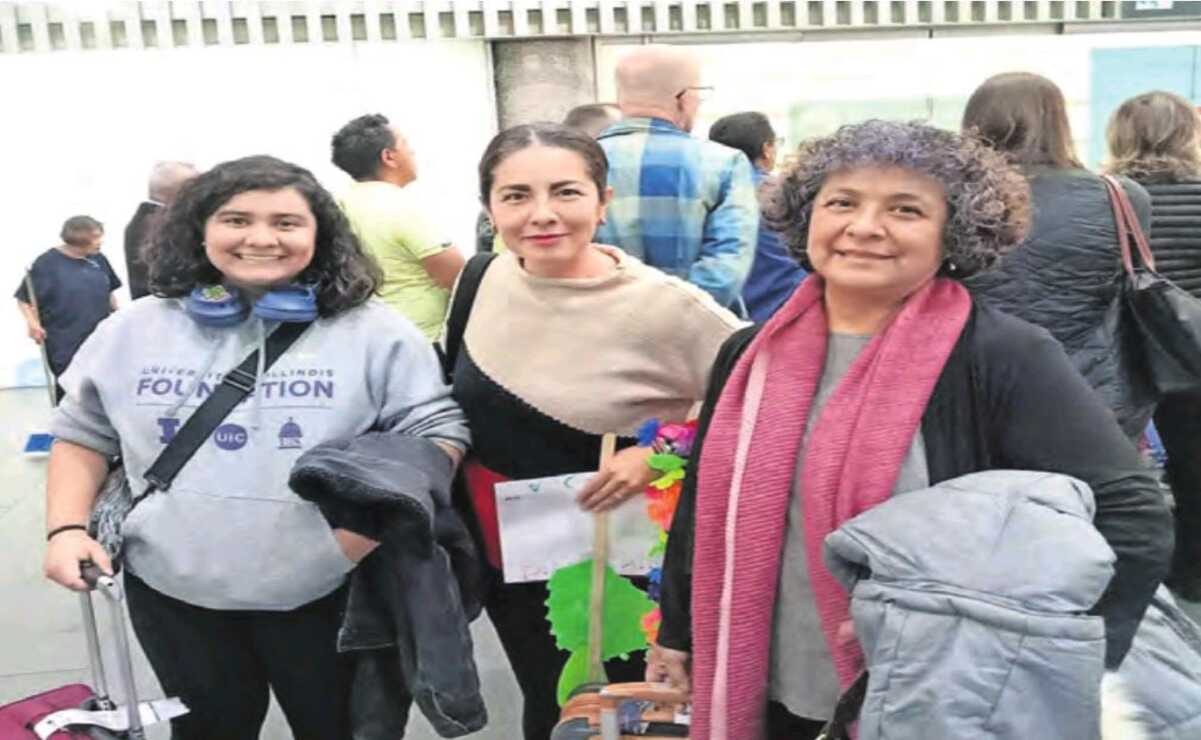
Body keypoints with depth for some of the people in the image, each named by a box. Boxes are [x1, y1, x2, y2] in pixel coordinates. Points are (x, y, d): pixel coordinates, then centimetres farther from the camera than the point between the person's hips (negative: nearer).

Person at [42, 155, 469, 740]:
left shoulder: (373, 331, -7)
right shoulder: (135, 331, 3)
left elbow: (438, 431, -8)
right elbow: (82, 434, 12)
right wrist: (67, 528, -1)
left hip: (326, 592, -2)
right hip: (172, 592, 3)